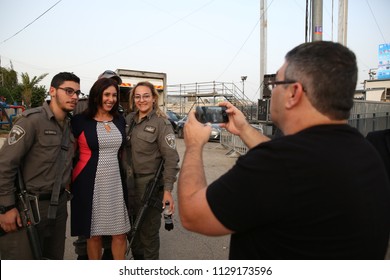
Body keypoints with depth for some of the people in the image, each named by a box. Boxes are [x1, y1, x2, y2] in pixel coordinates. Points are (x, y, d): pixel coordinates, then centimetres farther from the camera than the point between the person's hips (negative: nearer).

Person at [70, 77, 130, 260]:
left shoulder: (120, 121, 8)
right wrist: (68, 181, -2)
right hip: (89, 183, -3)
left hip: (115, 182, 4)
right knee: (93, 234, 10)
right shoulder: (80, 121, -5)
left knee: (120, 233, 9)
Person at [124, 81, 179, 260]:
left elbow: (171, 158, -14)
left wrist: (168, 189, -19)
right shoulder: (129, 120, 5)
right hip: (130, 183, 5)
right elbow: (124, 150, 11)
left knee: (149, 230, 6)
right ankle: (137, 258, 41)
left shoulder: (161, 123, -11)